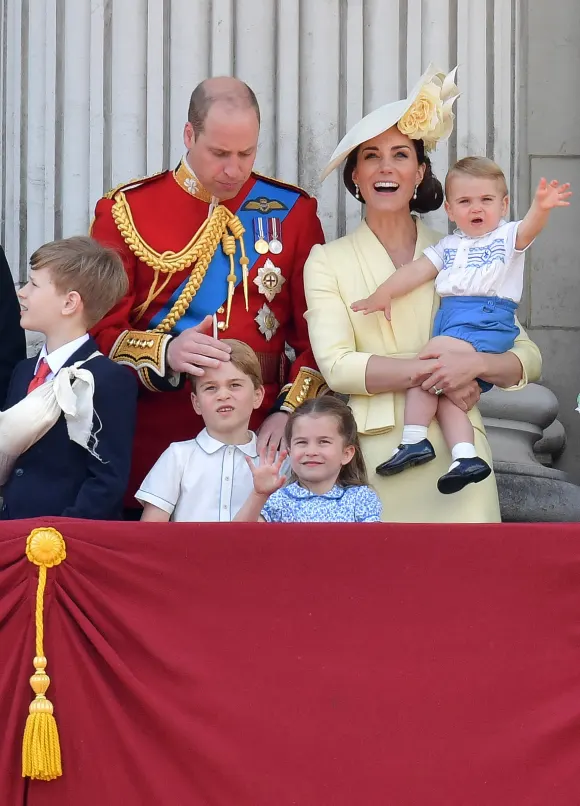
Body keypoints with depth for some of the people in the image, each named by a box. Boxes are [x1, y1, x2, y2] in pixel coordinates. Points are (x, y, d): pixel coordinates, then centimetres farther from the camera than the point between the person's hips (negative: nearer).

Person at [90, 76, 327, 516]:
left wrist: (292, 411, -8)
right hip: (152, 443, -1)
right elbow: (99, 331, -1)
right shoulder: (126, 211, 3)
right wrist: (165, 353, -19)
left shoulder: (291, 212, 7)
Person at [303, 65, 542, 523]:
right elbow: (335, 365, -7)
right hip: (371, 456, -1)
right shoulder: (327, 262, 8)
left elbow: (528, 359, 7)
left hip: (454, 452, 1)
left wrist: (473, 364, -13)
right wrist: (433, 371, -14)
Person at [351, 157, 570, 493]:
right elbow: (417, 270, 16)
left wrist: (541, 208, -36)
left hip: (489, 320, -7)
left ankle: (415, 441, -20)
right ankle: (466, 459, -15)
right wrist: (383, 293, 2)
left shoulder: (507, 236, 7)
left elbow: (529, 228, -14)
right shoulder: (448, 246, 23)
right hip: (450, 318, 7)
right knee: (444, 387, -9)